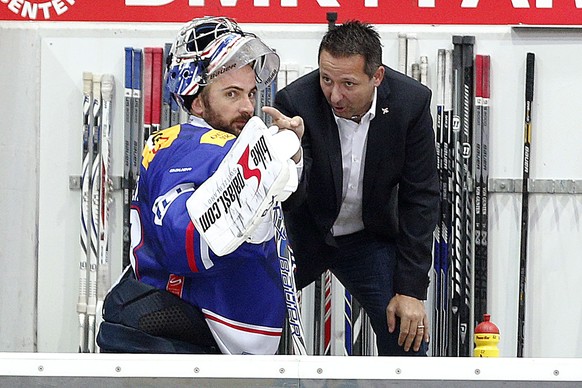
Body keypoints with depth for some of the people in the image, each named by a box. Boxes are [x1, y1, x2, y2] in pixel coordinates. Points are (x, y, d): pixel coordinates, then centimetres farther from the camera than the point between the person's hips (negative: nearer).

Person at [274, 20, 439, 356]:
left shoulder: (411, 102, -21)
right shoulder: (295, 102, -27)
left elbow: (420, 199, -13)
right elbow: (286, 201, -31)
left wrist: (411, 290, -15)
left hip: (369, 238, 1)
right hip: (302, 234, -1)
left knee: (408, 340, -6)